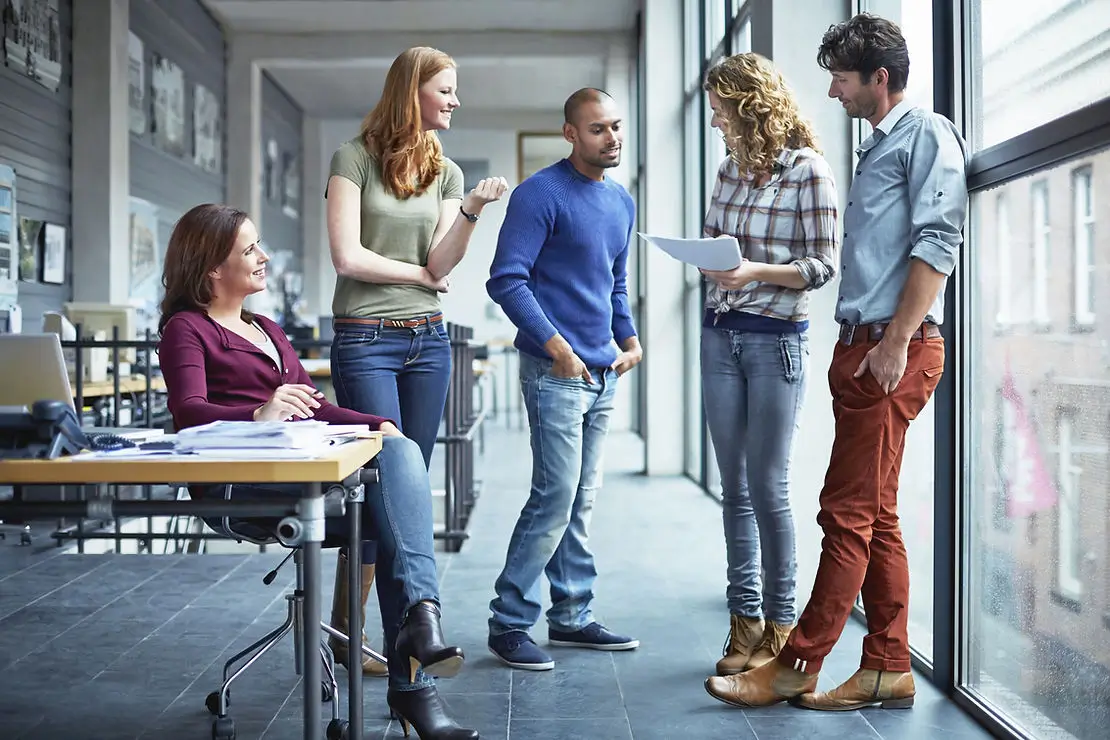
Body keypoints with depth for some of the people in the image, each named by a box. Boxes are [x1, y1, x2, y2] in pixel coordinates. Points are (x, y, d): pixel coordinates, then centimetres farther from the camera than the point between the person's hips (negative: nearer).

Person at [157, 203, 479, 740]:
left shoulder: (267, 330, 31)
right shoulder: (186, 329, 7)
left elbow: (314, 405, 24)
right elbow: (189, 412, -12)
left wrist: (377, 425, 4)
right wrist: (259, 415, -33)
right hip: (244, 481, -6)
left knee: (399, 451, -26)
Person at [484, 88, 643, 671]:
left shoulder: (621, 201, 16)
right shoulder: (540, 195, -9)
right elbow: (507, 280, -15)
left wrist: (629, 337, 10)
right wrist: (554, 343, -21)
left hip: (603, 372, 8)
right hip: (555, 371, -8)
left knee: (582, 500, 12)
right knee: (557, 495, -10)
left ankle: (572, 616, 21)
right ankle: (509, 623, 0)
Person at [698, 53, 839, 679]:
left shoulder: (808, 170, -8)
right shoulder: (732, 168, 11)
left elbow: (824, 265, -9)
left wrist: (756, 271, -22)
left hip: (777, 340, -6)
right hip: (720, 334, 6)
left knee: (768, 487, -2)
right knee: (735, 486, 8)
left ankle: (780, 624, 11)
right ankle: (745, 620, 16)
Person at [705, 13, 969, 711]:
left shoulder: (927, 133, -4)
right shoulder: (877, 148, 23)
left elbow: (938, 242, -14)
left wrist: (897, 341, -20)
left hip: (895, 349, -10)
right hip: (859, 348, 10)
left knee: (851, 514, -6)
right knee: (874, 516, 9)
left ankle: (797, 667, -1)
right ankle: (888, 670, 15)